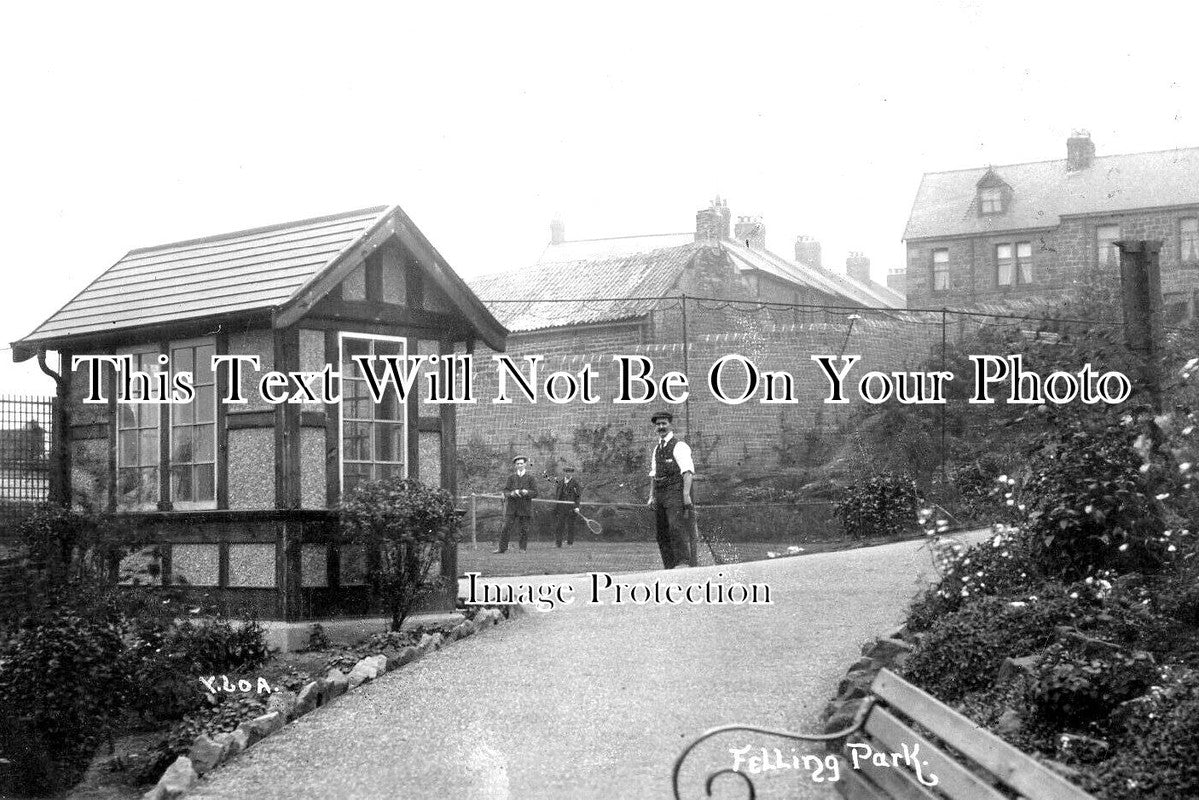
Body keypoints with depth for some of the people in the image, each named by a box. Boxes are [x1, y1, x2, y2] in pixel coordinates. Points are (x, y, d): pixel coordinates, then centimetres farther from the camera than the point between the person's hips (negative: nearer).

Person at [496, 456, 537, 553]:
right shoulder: (511, 477, 9)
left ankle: (523, 548, 10)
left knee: (523, 529, 0)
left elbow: (535, 493, 2)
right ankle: (503, 548, -1)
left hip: (525, 508, -1)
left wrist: (526, 492, -17)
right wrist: (512, 493, -17)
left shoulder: (529, 478, 5)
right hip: (512, 507, 1)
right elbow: (505, 491, 4)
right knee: (506, 528, -5)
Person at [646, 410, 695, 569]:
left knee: (677, 528, -19)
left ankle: (684, 562, -21)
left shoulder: (679, 446, -3)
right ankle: (670, 566, 7)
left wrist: (686, 494, -21)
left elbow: (687, 471, -12)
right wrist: (651, 496, 15)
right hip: (659, 493, 8)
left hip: (676, 491, -8)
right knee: (662, 533, 4)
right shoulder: (656, 449, 21)